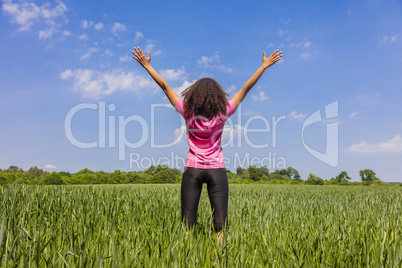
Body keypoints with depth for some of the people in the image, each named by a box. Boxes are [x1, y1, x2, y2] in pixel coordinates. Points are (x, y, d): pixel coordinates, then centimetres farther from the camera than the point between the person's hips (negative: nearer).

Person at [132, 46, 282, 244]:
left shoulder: (188, 112, -1)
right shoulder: (222, 113, -3)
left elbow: (164, 86, 4)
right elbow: (246, 88, 2)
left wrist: (146, 65, 12)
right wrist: (264, 66, 9)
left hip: (193, 169, 1)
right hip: (216, 169, -1)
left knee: (187, 220, 5)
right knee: (220, 221, 2)